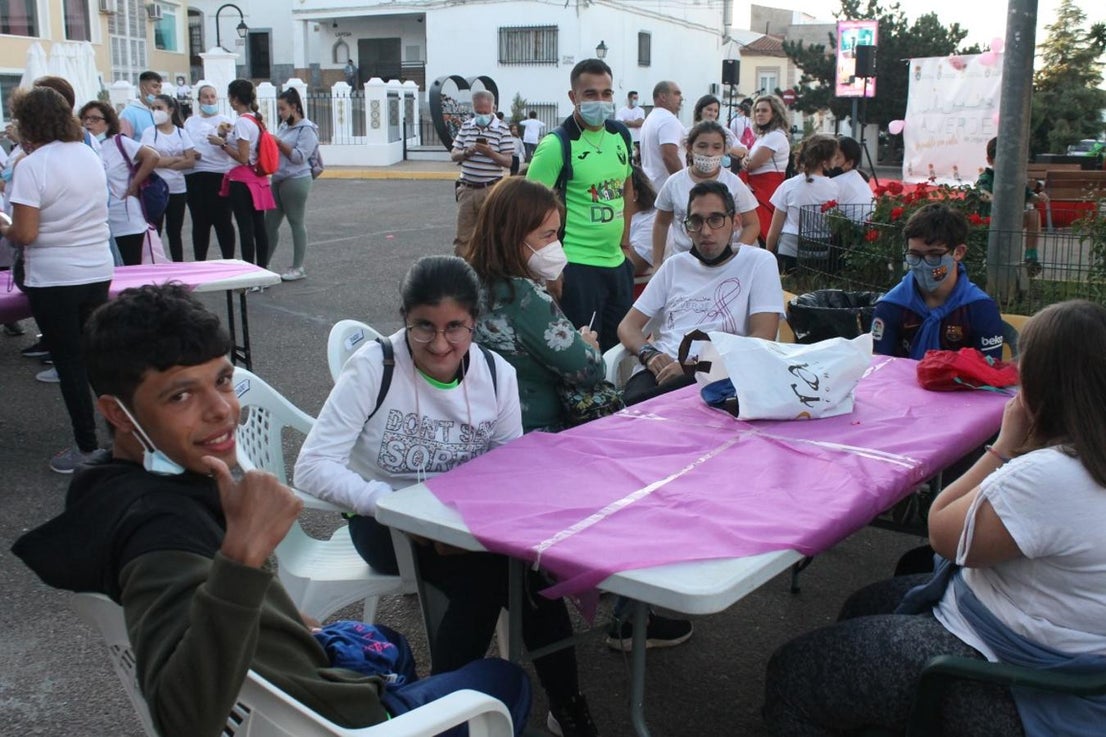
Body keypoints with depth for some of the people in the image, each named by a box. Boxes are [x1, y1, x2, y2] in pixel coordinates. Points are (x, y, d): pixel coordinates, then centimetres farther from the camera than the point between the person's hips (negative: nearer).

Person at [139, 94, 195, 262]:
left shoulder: (181, 133, 5)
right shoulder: (150, 132, -1)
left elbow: (191, 161, -4)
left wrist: (165, 162, -11)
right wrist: (178, 158, -6)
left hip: (178, 190, 2)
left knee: (175, 232, 11)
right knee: (154, 232, 0)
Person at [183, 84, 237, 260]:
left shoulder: (225, 121, 4)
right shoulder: (189, 122, 15)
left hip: (219, 174, -4)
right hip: (194, 175, 4)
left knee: (222, 221, -3)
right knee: (200, 222, 9)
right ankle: (199, 263, 17)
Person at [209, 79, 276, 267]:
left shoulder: (242, 122, -15)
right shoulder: (255, 119, 12)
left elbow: (242, 157, -19)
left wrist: (221, 143, -11)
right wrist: (229, 137, 13)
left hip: (242, 181, -9)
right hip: (257, 179, 9)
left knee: (245, 228, -6)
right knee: (258, 227, 10)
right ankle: (262, 269, 14)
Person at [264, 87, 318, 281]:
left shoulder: (307, 129, -9)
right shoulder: (284, 126, 15)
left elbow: (300, 156, -17)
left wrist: (279, 143, -16)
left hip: (296, 180, -8)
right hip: (278, 180, 8)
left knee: (296, 223, 1)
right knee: (270, 223, 9)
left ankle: (298, 268, 9)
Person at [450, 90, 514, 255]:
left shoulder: (502, 130, -4)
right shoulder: (466, 126, 8)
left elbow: (508, 162, -6)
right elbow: (453, 155, 10)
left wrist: (490, 152, -22)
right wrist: (467, 152, -11)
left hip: (491, 190, -3)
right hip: (467, 189, 4)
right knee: (462, 235, 7)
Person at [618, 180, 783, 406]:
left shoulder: (760, 262, 9)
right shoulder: (674, 266, 24)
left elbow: (762, 339, -3)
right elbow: (628, 326, 21)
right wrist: (649, 355, -4)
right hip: (659, 371, 4)